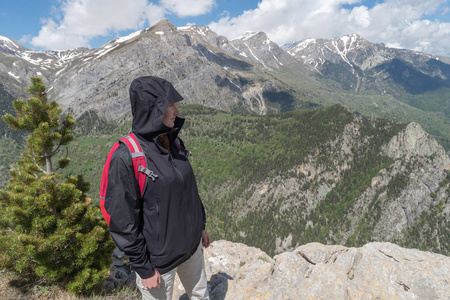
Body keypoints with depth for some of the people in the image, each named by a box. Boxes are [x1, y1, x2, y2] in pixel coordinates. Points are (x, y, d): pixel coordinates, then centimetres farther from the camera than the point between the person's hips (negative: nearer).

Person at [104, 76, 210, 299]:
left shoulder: (174, 142, -3)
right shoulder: (126, 158, -25)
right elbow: (122, 220, -20)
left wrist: (200, 225, 14)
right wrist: (144, 268, -14)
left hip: (191, 244, 7)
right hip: (158, 256, -6)